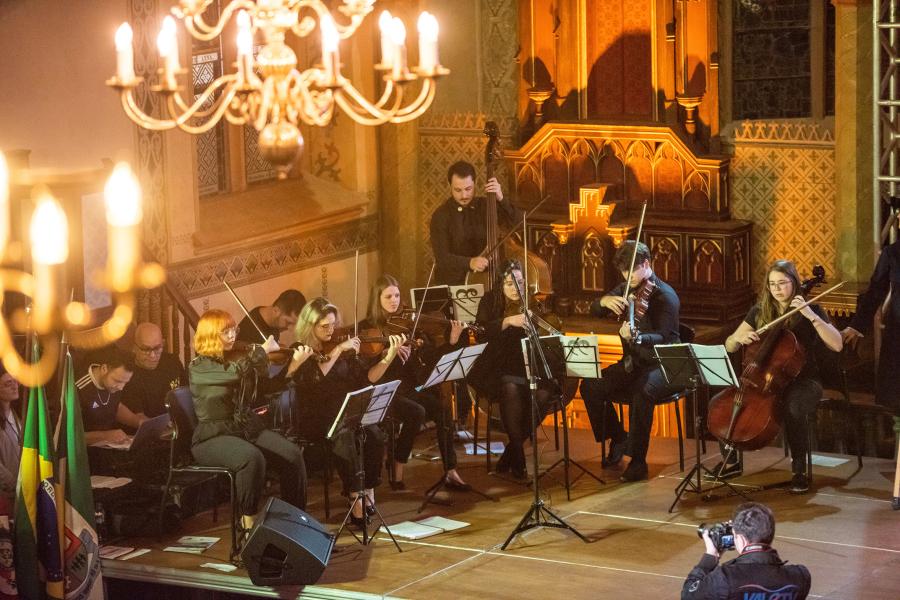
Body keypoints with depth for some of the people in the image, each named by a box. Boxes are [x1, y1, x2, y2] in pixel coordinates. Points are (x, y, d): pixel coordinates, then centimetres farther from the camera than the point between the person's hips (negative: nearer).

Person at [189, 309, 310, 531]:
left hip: (249, 428, 6)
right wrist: (263, 350, -13)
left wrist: (295, 363, -3)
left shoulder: (236, 358, 11)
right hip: (213, 437, -6)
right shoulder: (198, 368, -11)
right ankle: (249, 519, -17)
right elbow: (237, 372, -28)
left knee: (292, 454, -17)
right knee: (252, 458, -35)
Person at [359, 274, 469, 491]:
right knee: (416, 412, -30)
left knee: (443, 410, -22)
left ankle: (450, 472, -17)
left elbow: (429, 355, 4)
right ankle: (397, 470, -14)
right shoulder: (367, 328, 0)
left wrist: (452, 342, -11)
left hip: (408, 387, 4)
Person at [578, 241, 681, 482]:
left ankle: (638, 460, -26)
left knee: (642, 391, -38)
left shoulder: (665, 296, -15)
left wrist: (637, 338, -48)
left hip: (661, 366, -7)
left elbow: (662, 339, -26)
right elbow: (594, 311, 7)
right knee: (590, 386, -15)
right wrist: (604, 301, -18)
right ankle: (618, 440, 6)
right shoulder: (627, 289, 7)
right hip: (632, 363, 7)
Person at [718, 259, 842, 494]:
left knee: (793, 408, -38)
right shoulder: (759, 312, 7)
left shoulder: (811, 311, -4)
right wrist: (739, 338, -13)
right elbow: (729, 346, 10)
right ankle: (730, 461, 3)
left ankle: (800, 471, -20)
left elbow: (837, 345, -18)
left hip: (803, 380, -4)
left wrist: (811, 315, -24)